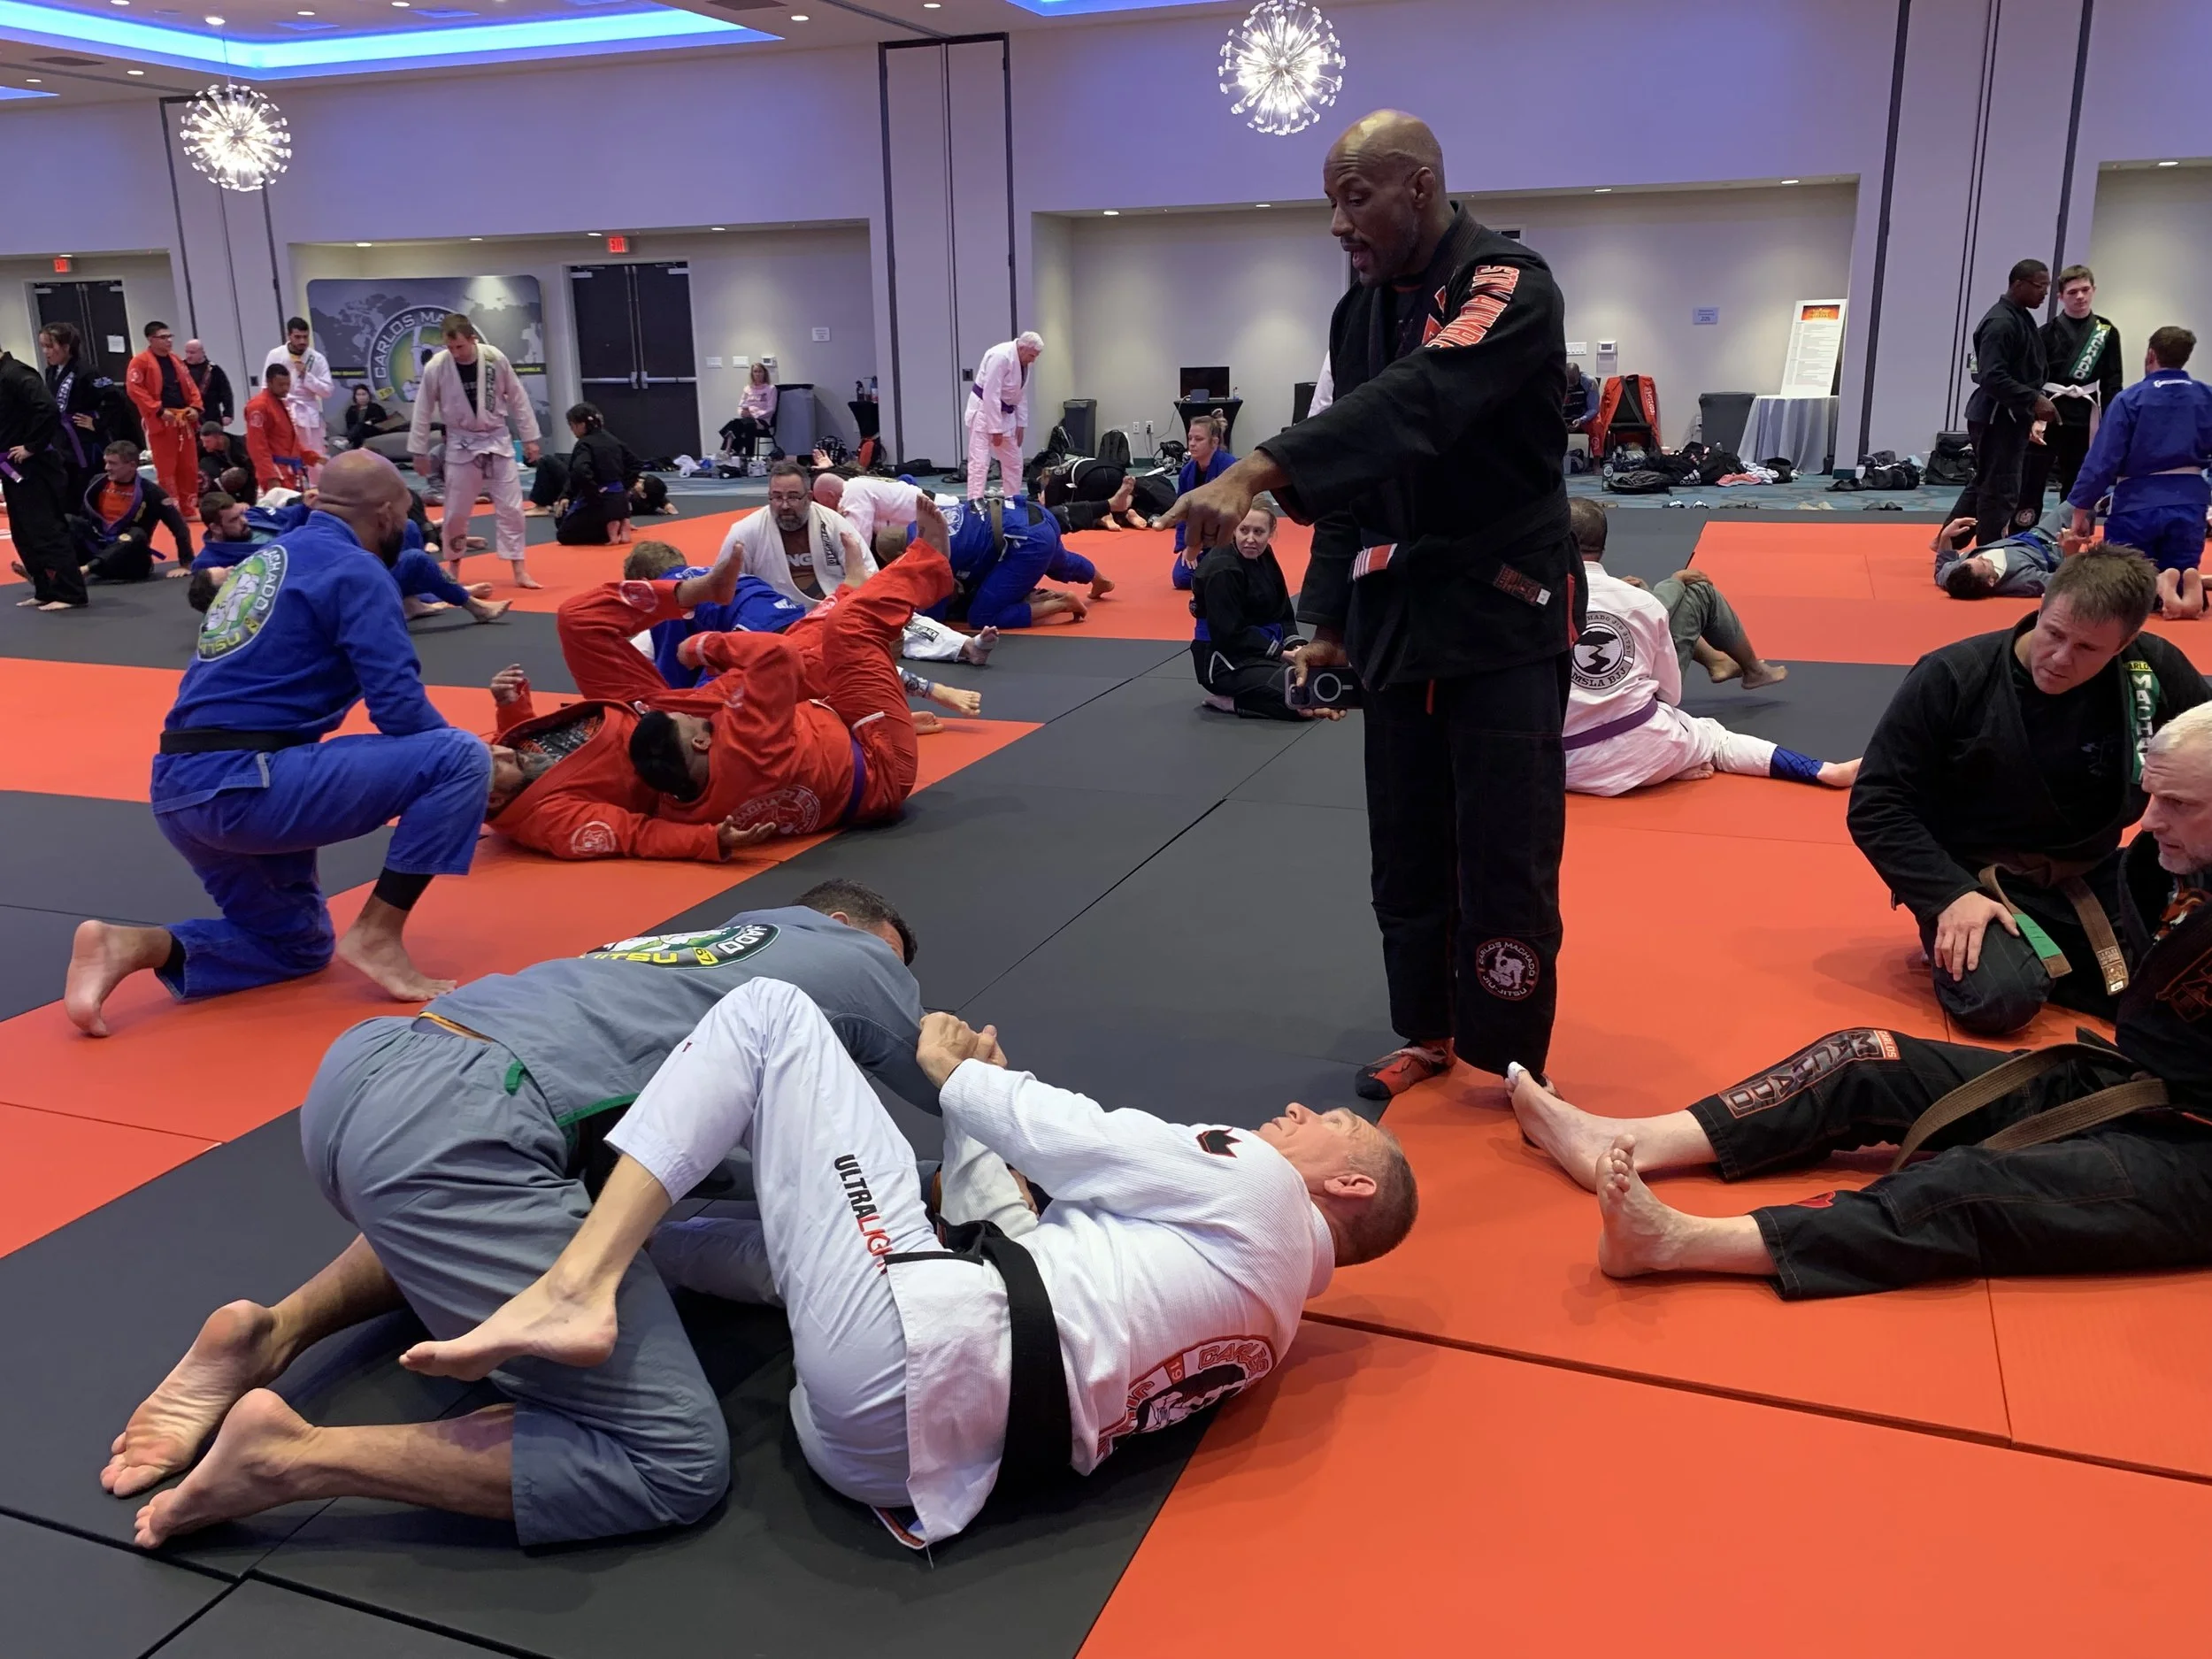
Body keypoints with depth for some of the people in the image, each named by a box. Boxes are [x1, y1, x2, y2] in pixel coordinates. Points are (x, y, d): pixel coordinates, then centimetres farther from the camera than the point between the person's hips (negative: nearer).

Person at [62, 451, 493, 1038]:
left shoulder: (268, 560, 21)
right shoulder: (356, 571, -5)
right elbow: (400, 708, -12)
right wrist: (461, 750, 10)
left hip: (178, 790, 9)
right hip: (247, 785, -9)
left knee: (302, 946, 24)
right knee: (461, 758, -6)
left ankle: (133, 947, 3)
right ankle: (377, 935, -5)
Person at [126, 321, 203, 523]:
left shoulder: (175, 360, 16)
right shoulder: (140, 362, -6)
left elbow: (190, 386, 18)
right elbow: (134, 390, -13)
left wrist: (195, 407, 1)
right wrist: (159, 410, -18)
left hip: (184, 420, 7)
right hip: (160, 421, -7)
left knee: (189, 467, 9)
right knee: (166, 469, -4)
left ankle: (187, 508, 18)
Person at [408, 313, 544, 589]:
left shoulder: (495, 358, -12)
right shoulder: (435, 368, -13)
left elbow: (518, 398, -1)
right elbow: (423, 411, -3)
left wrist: (530, 438, 1)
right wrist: (419, 452, 0)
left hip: (497, 441, 1)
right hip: (462, 445, 0)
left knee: (510, 508, 0)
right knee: (456, 512, 6)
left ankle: (519, 571, 6)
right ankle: (453, 568, 24)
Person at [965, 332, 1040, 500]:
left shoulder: (1023, 362, 3)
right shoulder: (1000, 357, -23)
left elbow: (1021, 395, 12)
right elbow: (991, 395, -26)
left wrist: (1021, 424, 7)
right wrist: (996, 429, -25)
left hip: (1005, 413, 9)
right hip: (984, 410, -9)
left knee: (1014, 462, 10)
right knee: (980, 462, -14)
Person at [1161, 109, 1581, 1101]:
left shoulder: (1511, 288, -16)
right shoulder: (1360, 309, 7)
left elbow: (1412, 404, -34)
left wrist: (1255, 473, -45)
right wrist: (1329, 616, 9)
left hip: (1504, 609, -6)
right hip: (1397, 611, 7)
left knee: (1504, 856, -2)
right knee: (1406, 846, 13)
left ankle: (1508, 1066, 14)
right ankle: (1430, 1030, 30)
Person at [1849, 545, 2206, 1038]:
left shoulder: (2156, 672, -9)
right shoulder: (1952, 678, -16)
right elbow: (1876, 805, -13)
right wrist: (1950, 894, -23)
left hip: (2093, 877, 4)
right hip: (1976, 879, -4)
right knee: (2001, 997, -30)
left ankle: (2035, 957, 8)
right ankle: (1958, 946, 5)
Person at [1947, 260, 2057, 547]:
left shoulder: (2021, 318, 15)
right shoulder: (2001, 323, -18)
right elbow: (1992, 378, -25)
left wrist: (2032, 408, 14)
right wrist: (2034, 400, -25)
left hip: (2009, 416, 10)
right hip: (1997, 417, -10)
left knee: (1984, 484, 16)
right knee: (2000, 489, -5)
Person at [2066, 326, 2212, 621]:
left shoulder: (2129, 399, -8)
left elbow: (2102, 460, -10)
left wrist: (2081, 509, -2)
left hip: (2139, 504, -3)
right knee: (2180, 576, 15)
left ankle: (2156, 586, -26)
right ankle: (2187, 583, -22)